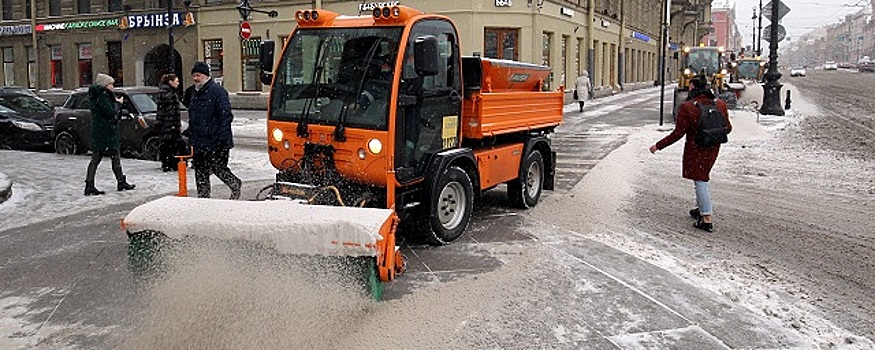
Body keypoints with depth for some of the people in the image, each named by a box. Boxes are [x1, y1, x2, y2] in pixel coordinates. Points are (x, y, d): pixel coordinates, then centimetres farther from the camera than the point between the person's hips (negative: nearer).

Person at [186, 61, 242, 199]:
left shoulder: (217, 91, -10)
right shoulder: (195, 92, 18)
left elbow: (225, 115, -15)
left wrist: (222, 137, -20)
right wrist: (191, 137, 21)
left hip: (216, 142, -8)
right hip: (199, 142, 8)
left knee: (218, 168, -5)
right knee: (200, 170, 9)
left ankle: (235, 184, 20)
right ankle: (203, 196, 17)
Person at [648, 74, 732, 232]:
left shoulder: (687, 107, -18)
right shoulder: (720, 104, -2)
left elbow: (678, 133, -18)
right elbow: (728, 128, 6)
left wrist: (658, 146, -10)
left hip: (695, 150, -6)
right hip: (713, 148, 6)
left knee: (700, 181, 1)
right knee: (703, 178, 23)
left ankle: (707, 219, 0)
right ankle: (702, 209, 35)